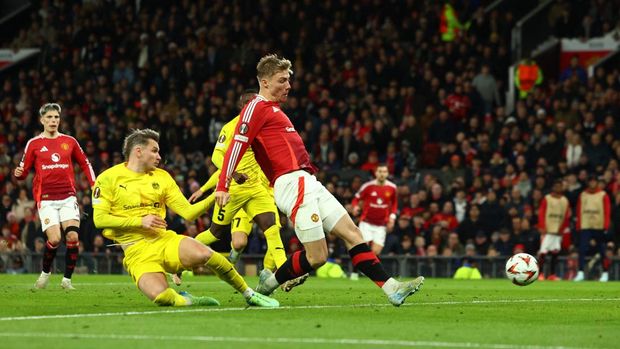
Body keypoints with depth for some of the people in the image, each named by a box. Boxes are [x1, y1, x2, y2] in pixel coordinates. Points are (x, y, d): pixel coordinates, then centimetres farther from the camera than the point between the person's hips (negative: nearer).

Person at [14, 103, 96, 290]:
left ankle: (67, 279, 0)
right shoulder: (34, 144, 4)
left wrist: (94, 184, 10)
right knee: (54, 239, -15)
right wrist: (18, 173, -17)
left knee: (73, 236, -14)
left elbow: (85, 163, 19)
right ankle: (45, 272, 12)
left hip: (68, 197, 2)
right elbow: (24, 170, 6)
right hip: (45, 198, -2)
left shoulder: (70, 141, 9)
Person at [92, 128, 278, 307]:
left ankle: (249, 294, -9)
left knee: (204, 253, -28)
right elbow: (99, 219, -8)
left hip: (164, 240, 4)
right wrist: (140, 221, -15)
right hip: (136, 251, -4)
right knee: (161, 297, -34)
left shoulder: (161, 177, 14)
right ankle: (183, 300, 1)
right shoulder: (108, 178, 0)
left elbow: (187, 212, 11)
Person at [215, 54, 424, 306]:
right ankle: (270, 282, 7)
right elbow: (237, 144, -15)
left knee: (352, 234, 1)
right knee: (316, 257, -12)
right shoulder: (257, 107, -5)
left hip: (309, 183, 10)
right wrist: (223, 186, -24)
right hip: (293, 183, -10)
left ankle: (391, 289, -4)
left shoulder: (272, 109, 25)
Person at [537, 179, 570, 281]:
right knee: (543, 252, -9)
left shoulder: (565, 201, 11)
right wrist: (542, 227, -12)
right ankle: (540, 274, -4)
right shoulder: (546, 199, 0)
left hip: (558, 231, 4)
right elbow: (541, 213, -4)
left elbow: (567, 216, 11)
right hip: (547, 230, -4)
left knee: (555, 252, 2)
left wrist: (563, 228, 0)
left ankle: (552, 274, 7)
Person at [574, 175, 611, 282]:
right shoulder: (582, 195, 10)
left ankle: (605, 273, 13)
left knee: (602, 251, 4)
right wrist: (578, 226, 2)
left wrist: (606, 226, -11)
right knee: (582, 250, -8)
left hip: (599, 227, -2)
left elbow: (607, 211, -3)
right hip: (585, 226, 2)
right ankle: (580, 273, -9)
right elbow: (579, 211, 10)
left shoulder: (603, 195, 2)